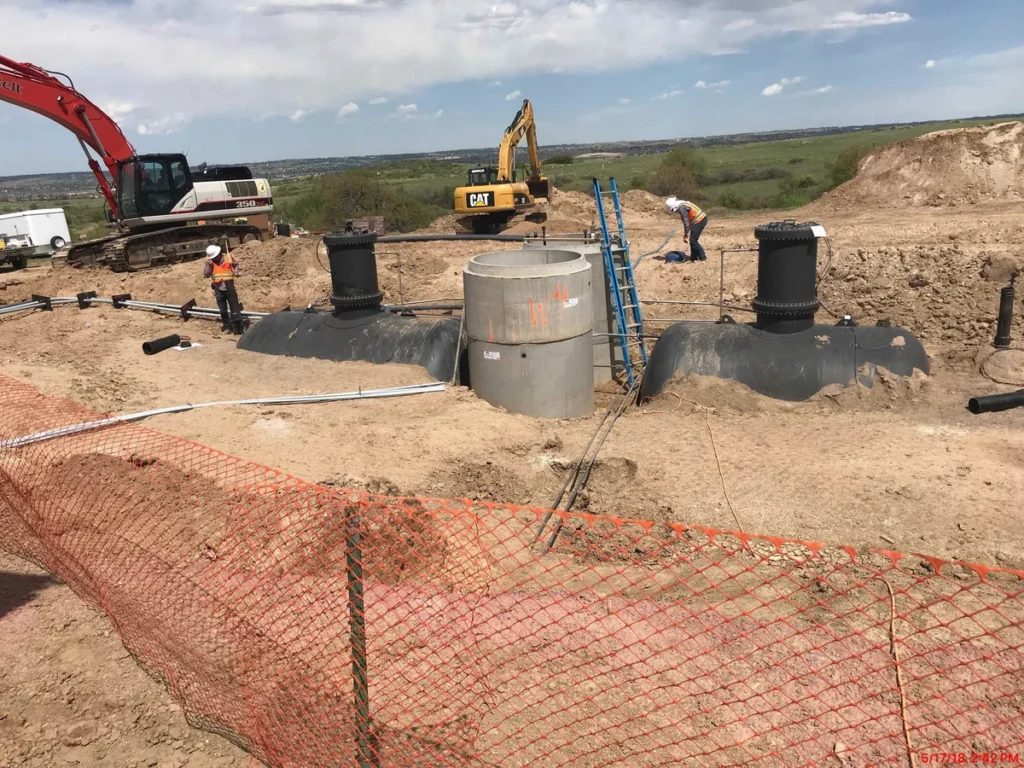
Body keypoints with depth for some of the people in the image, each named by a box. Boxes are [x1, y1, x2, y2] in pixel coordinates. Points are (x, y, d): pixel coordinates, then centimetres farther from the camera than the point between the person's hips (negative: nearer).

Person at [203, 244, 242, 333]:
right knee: (223, 309, 8)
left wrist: (236, 271, -6)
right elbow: (206, 274, -5)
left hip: (229, 286, -1)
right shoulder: (209, 262, -1)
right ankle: (227, 326, 18)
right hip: (218, 288, 1)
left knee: (234, 306, 0)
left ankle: (237, 325, 7)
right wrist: (209, 265, -17)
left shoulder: (228, 257, -4)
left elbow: (235, 265, 13)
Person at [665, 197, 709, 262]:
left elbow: (686, 222, -17)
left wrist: (686, 235, -12)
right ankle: (694, 257, 19)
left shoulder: (681, 208, -15)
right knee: (693, 240, 14)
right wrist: (686, 233, 28)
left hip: (699, 221, -10)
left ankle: (703, 257, -5)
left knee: (693, 240, -7)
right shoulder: (683, 204, 16)